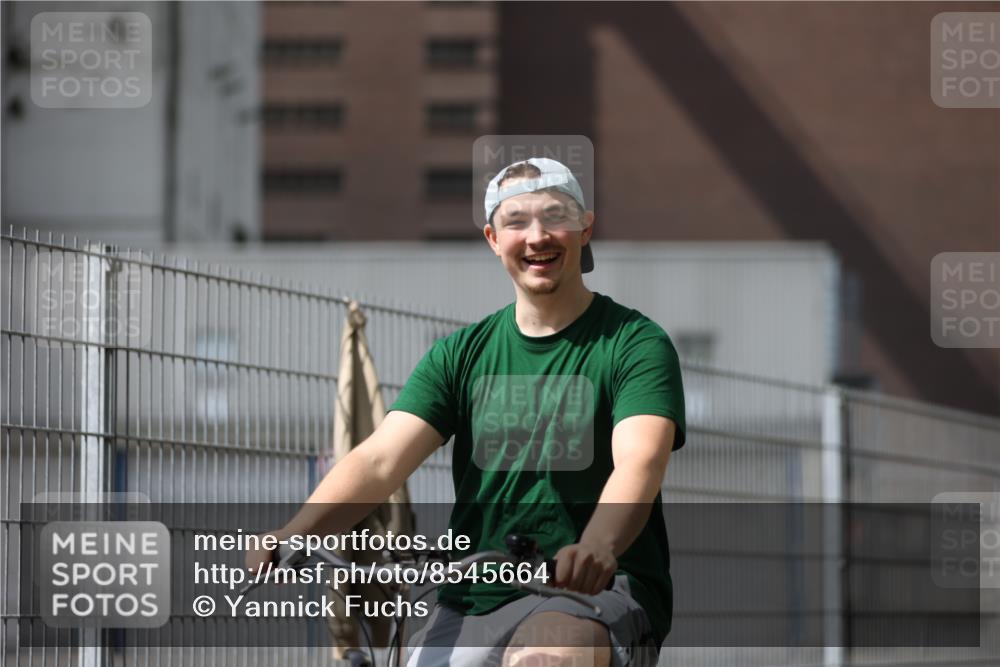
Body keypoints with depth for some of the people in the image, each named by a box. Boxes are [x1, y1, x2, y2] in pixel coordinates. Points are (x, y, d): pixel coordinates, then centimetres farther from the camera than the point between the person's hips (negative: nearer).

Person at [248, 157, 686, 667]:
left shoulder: (635, 343, -1)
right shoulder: (463, 353, 11)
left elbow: (640, 462, -20)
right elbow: (380, 458, -2)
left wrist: (596, 548, -42)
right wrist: (296, 533, -22)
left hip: (600, 594, -4)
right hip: (471, 602, 5)